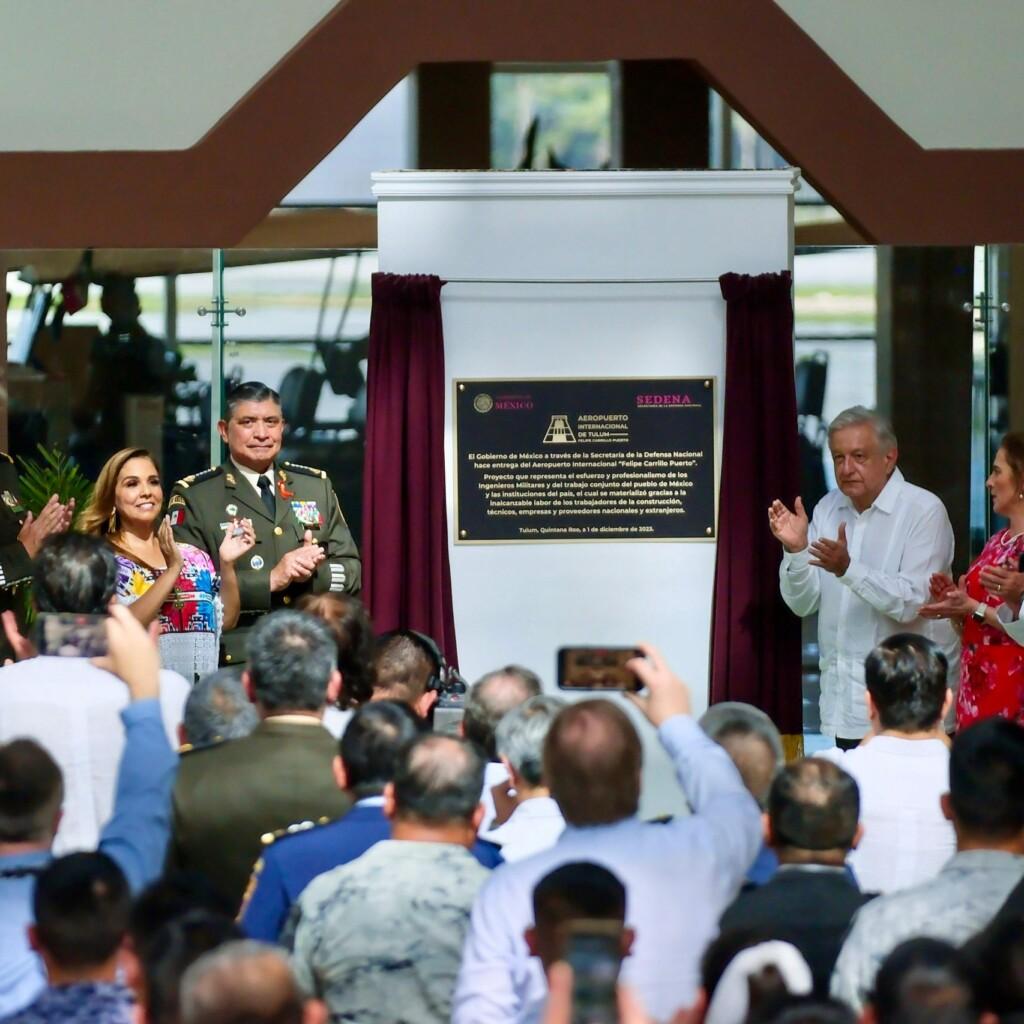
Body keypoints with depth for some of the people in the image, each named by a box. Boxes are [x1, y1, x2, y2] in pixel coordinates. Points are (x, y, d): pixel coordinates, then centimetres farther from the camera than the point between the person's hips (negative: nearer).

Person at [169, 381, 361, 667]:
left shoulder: (317, 486, 16)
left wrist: (315, 572, -7)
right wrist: (270, 580, -14)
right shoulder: (194, 496, 3)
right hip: (236, 661, -3)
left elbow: (351, 571, 14)